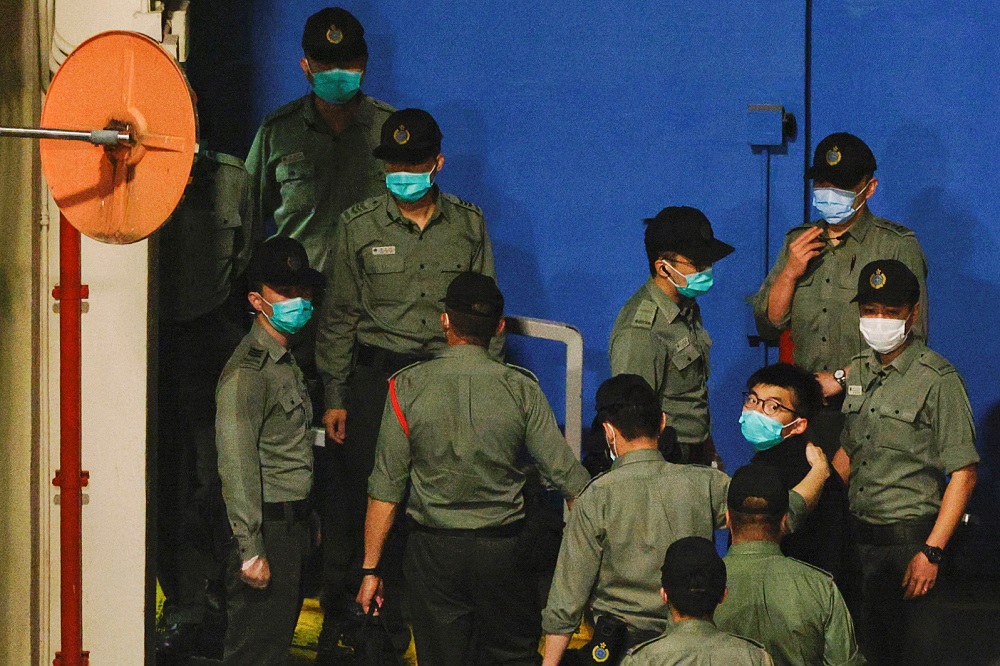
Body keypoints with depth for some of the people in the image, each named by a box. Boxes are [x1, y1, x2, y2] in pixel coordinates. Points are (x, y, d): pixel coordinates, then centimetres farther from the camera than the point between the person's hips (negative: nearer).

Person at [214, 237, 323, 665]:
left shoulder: (286, 362, 17)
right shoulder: (247, 371, -15)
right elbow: (236, 465, -20)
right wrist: (251, 551, -23)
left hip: (292, 524, 10)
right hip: (268, 528, -10)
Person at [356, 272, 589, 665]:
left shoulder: (408, 387, -8)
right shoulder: (522, 389, -7)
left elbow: (386, 489, -6)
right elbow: (568, 476, -5)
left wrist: (370, 568, 1)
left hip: (433, 548, 0)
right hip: (502, 546, 0)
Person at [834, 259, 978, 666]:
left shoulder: (938, 380, -11)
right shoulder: (858, 372, 11)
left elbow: (963, 473, -13)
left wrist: (932, 552, -18)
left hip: (907, 538, -6)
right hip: (858, 537, 6)